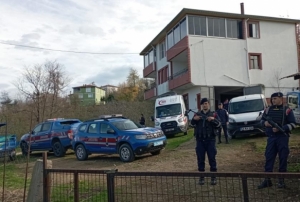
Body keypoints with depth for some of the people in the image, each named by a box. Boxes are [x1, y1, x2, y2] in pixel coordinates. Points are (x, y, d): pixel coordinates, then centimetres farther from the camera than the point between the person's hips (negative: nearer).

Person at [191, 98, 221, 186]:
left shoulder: (213, 114, 6)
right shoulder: (197, 114, 10)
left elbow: (219, 125, -3)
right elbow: (192, 123, -3)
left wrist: (213, 120, -22)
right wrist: (194, 119, -25)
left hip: (210, 139, -1)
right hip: (200, 140, 1)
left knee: (212, 158, 2)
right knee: (200, 159, 6)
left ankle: (213, 177, 12)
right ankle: (201, 177, 16)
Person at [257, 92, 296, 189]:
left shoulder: (287, 110, -4)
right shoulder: (268, 110, 7)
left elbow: (293, 124, -6)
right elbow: (262, 120, 18)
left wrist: (280, 128, -17)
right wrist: (265, 123, -6)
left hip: (282, 137, -3)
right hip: (271, 137, 3)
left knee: (283, 158, 4)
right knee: (269, 158, 4)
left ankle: (281, 180, 17)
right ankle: (267, 180, 11)